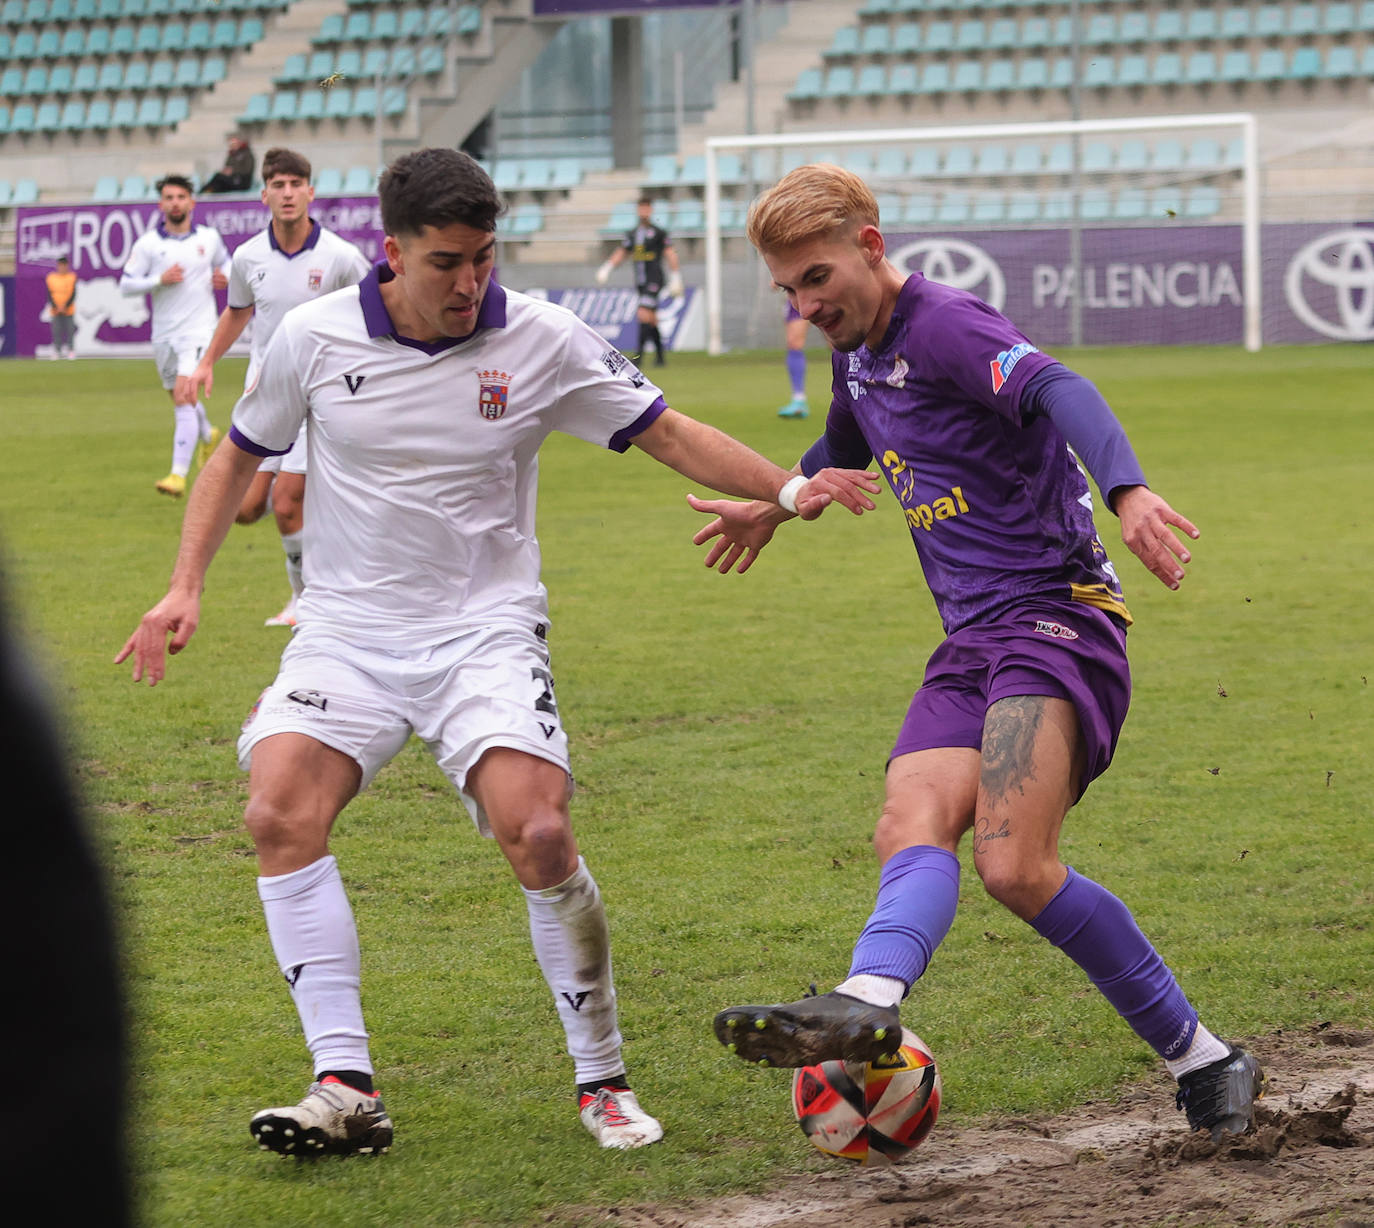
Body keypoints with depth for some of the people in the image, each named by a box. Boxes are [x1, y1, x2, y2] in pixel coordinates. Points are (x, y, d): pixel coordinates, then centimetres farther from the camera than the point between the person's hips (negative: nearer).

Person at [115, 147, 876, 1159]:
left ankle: (604, 1078, -1)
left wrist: (788, 489, -11)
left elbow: (669, 434, 2)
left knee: (538, 834, -22)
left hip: (486, 629, -1)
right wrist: (186, 586, 3)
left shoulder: (542, 342, -6)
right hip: (347, 629, 1)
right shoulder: (313, 337, -4)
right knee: (280, 812, -23)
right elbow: (241, 456, 12)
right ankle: (346, 1087, -18)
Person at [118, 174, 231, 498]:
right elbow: (125, 285, -3)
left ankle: (179, 474, -25)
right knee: (181, 400, 16)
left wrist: (225, 276, 1)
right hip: (164, 334, 3)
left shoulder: (209, 237, 3)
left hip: (198, 329, -3)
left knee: (185, 397, -19)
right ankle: (208, 435, 50)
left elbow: (224, 261, 24)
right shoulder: (147, 244, -1)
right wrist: (160, 280, -18)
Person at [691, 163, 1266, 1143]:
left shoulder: (944, 326, -10)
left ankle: (1204, 1062, -17)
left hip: (1056, 615, -9)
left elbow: (1057, 390, -29)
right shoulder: (859, 361, 19)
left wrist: (1127, 489, -49)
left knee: (1015, 866, -24)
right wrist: (776, 506, 62)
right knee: (913, 825, -18)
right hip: (971, 646, 9)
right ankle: (867, 1003, -37)